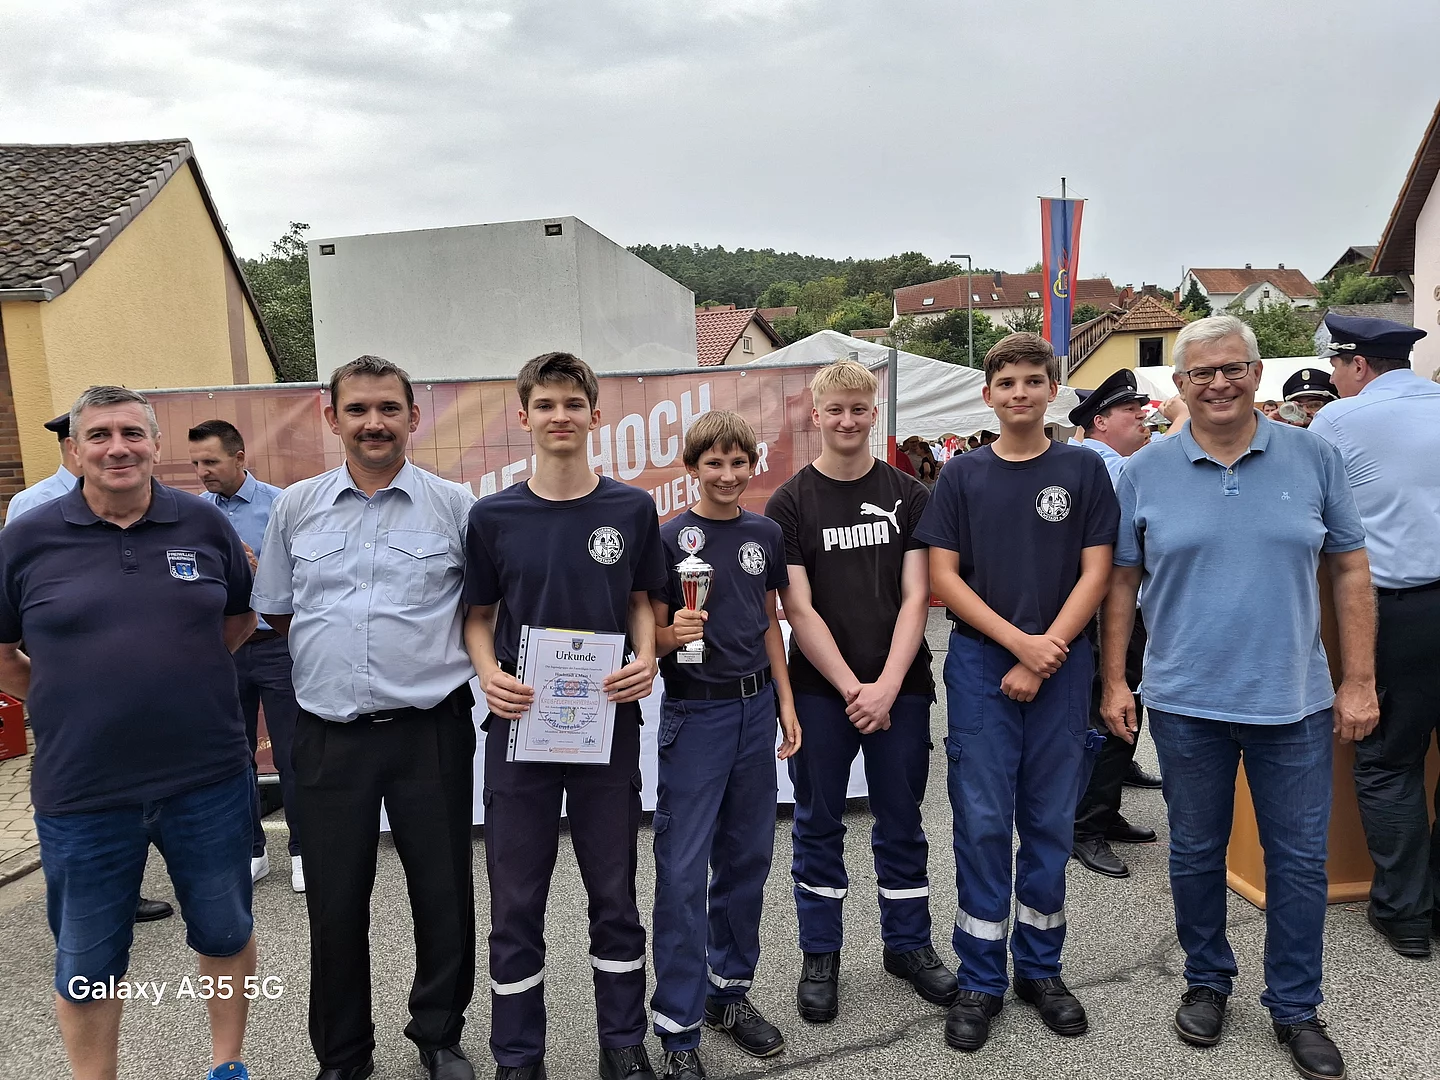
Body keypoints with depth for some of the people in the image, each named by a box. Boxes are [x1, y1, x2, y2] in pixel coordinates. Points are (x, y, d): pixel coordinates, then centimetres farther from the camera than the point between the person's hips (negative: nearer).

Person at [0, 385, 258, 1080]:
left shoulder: (204, 524, -1)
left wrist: (183, 677, 6)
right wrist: (69, 701, 2)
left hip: (207, 779, 1)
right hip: (81, 793, -1)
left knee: (225, 931, 17)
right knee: (85, 964, 14)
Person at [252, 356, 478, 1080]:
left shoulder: (455, 505, -1)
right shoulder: (295, 507, 6)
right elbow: (277, 612, 14)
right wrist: (338, 656, 7)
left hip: (431, 729, -1)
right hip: (328, 734, 2)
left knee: (444, 895, 9)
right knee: (335, 904, 12)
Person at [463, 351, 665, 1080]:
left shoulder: (631, 509, 0)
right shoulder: (492, 516, -2)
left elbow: (641, 602, 9)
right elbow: (478, 616, 6)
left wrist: (646, 660, -10)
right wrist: (488, 673, -13)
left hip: (608, 726, 1)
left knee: (614, 893, 13)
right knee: (515, 902, 9)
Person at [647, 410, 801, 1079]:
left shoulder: (766, 535, 6)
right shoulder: (670, 538, -8)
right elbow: (651, 638, -4)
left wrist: (785, 703, 11)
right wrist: (674, 633, -26)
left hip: (755, 706, 5)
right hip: (694, 713, -5)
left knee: (747, 858, 13)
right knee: (682, 869, -2)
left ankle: (729, 991, 31)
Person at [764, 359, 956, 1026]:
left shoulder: (908, 496, 3)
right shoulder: (789, 503, -2)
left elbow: (915, 597, -2)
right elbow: (798, 609, -7)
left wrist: (888, 685, -13)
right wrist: (853, 688, -13)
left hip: (900, 687, 2)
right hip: (819, 690, -1)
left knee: (901, 821, 13)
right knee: (818, 825, 10)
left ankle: (908, 943, 31)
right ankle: (820, 954, 25)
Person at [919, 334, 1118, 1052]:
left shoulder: (1083, 470, 4)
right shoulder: (963, 476, 4)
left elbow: (1095, 573, -1)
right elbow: (944, 577, 0)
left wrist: (1043, 657, -10)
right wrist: (1019, 641, -10)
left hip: (1061, 663, 1)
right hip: (980, 662, 0)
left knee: (1049, 820, 9)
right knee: (982, 820, 2)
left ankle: (1040, 968, 25)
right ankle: (981, 979, 15)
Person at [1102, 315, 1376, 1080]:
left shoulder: (1313, 458, 0)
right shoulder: (1145, 471, -2)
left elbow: (1349, 570, 3)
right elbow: (1121, 582, 2)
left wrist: (1359, 681, 0)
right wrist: (1114, 682, -1)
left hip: (1296, 701, 1)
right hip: (1185, 702, 0)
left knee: (1300, 859, 10)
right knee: (1195, 852, 14)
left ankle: (1295, 1007, 29)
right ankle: (1206, 981, 35)